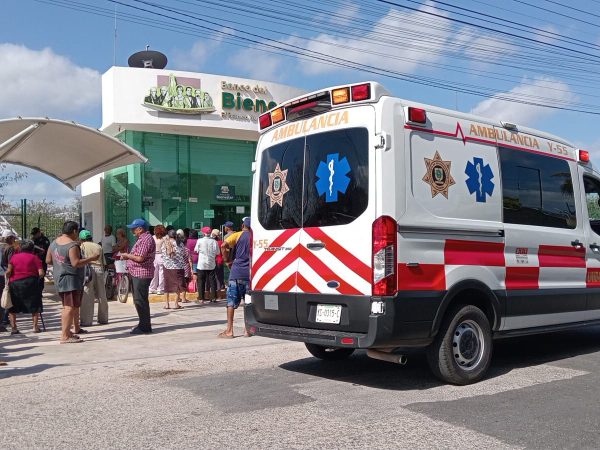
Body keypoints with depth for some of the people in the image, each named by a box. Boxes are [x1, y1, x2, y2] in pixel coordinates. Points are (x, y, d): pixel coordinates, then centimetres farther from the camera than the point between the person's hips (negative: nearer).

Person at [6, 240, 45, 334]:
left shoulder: (14, 256, 7)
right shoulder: (34, 257, 2)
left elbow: (8, 271, -5)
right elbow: (41, 273, -7)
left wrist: (7, 282, 7)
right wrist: (37, 278, 13)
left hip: (14, 284, 1)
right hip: (30, 283, -1)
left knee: (12, 308, 13)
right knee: (34, 306, 12)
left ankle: (13, 327, 9)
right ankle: (35, 327, 8)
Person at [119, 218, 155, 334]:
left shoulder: (145, 239, -17)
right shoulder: (142, 238, 18)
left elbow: (140, 258, -23)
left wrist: (127, 255, -9)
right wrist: (127, 257, 12)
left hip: (142, 274, -11)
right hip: (138, 273, 11)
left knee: (140, 300, -8)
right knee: (139, 300, 16)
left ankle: (145, 327, -2)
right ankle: (144, 325, 23)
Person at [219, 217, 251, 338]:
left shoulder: (238, 235, 3)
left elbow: (224, 245, -11)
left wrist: (227, 261, -1)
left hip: (236, 272, -2)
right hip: (250, 273, 2)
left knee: (231, 302, 4)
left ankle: (229, 330, 3)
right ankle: (247, 330, 9)